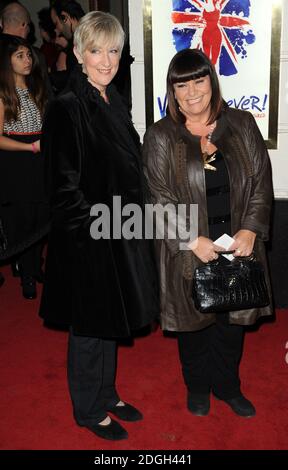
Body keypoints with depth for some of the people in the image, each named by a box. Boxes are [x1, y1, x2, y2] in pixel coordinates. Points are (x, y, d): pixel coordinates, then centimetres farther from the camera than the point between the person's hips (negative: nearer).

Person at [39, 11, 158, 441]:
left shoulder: (113, 102, 10)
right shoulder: (67, 108, -15)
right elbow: (64, 185, -18)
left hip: (120, 233, 8)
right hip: (87, 240, -8)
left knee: (110, 321, 20)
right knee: (89, 326, 8)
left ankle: (106, 395, 39)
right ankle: (88, 409, 29)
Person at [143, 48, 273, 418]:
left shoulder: (242, 125, 1)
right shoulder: (160, 137, -4)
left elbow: (261, 181, 1)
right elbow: (161, 198, -8)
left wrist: (250, 229, -12)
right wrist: (192, 239, -17)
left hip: (238, 247, 2)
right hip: (188, 252, -1)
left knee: (232, 321, 15)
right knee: (194, 323, 14)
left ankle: (227, 386, 39)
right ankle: (197, 387, 39)